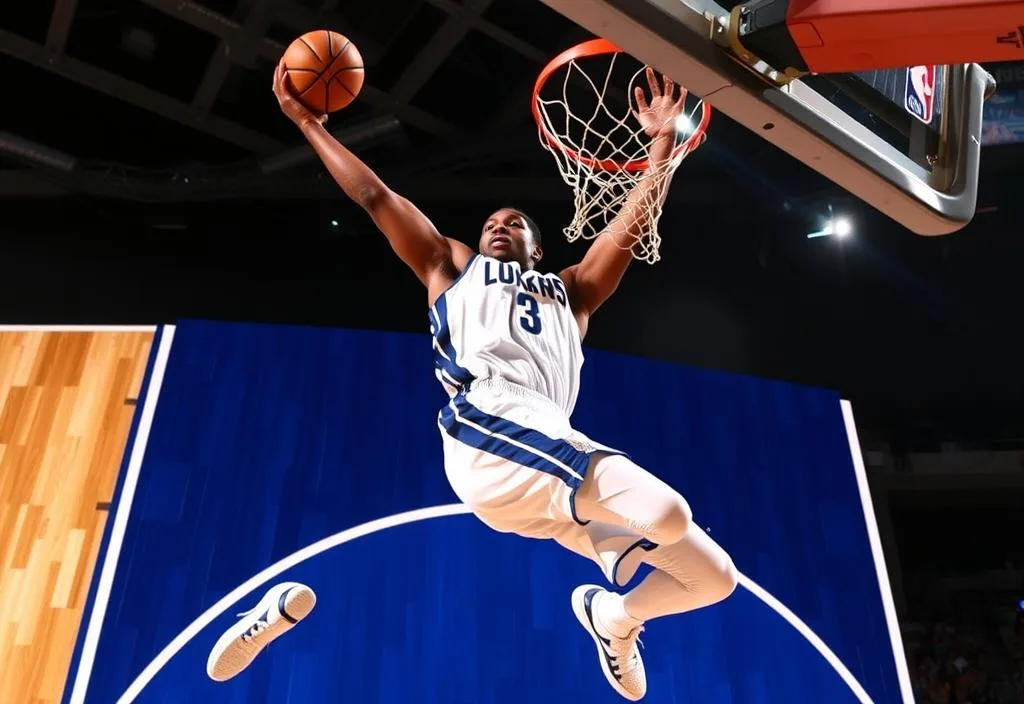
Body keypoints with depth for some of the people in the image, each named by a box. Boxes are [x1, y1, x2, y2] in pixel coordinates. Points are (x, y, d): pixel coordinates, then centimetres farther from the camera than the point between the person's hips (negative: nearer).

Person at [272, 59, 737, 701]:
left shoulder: (570, 292, 34)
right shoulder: (453, 267, 29)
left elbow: (634, 223, 28)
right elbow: (376, 197, 30)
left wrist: (663, 141, 26)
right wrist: (309, 123, 32)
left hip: (550, 447, 5)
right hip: (489, 423, -5)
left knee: (715, 578, 6)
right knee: (668, 515, -29)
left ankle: (613, 614, 31)